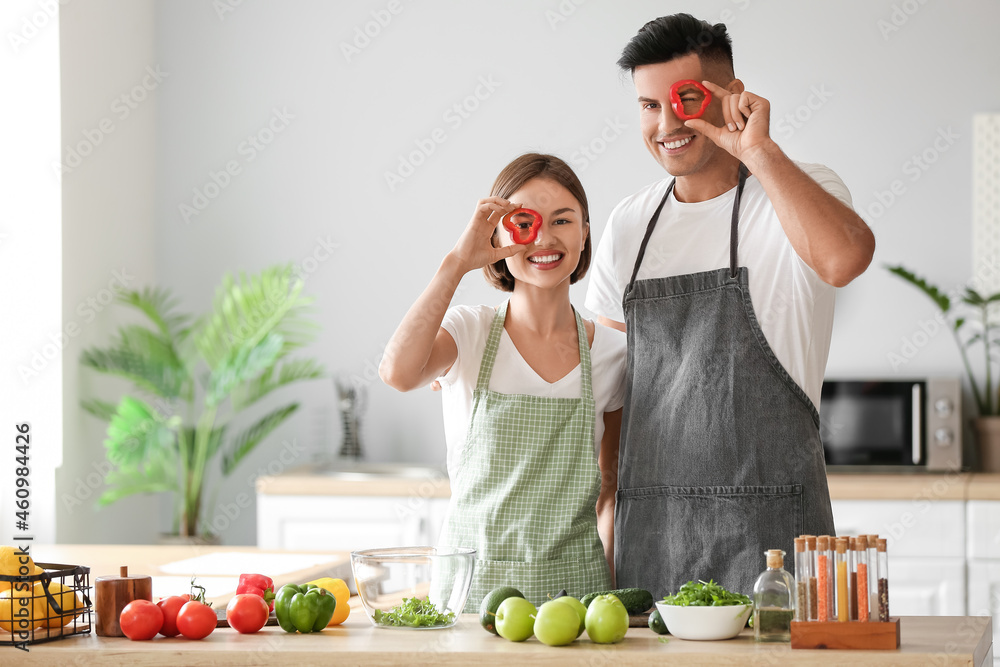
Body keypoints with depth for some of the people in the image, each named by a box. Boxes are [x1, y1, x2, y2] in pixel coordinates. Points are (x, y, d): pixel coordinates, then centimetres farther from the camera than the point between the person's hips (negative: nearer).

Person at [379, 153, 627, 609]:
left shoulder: (610, 351, 6)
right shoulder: (468, 332, 1)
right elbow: (398, 372, -22)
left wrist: (613, 584, 4)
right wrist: (456, 262, -17)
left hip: (573, 584, 1)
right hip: (471, 581, -1)